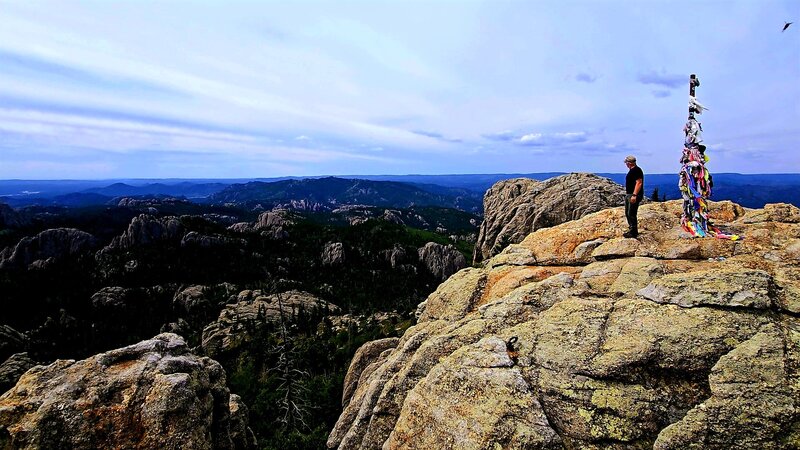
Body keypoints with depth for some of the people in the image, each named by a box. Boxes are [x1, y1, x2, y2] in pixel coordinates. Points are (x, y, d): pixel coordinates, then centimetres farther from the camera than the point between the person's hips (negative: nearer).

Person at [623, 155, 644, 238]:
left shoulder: (637, 170, -15)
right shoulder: (632, 170, 16)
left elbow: (639, 183, -22)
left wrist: (634, 195, -27)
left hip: (634, 195, -11)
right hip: (628, 195, 11)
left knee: (631, 214, -8)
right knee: (627, 213, 15)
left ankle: (633, 232, -2)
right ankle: (631, 230, 25)